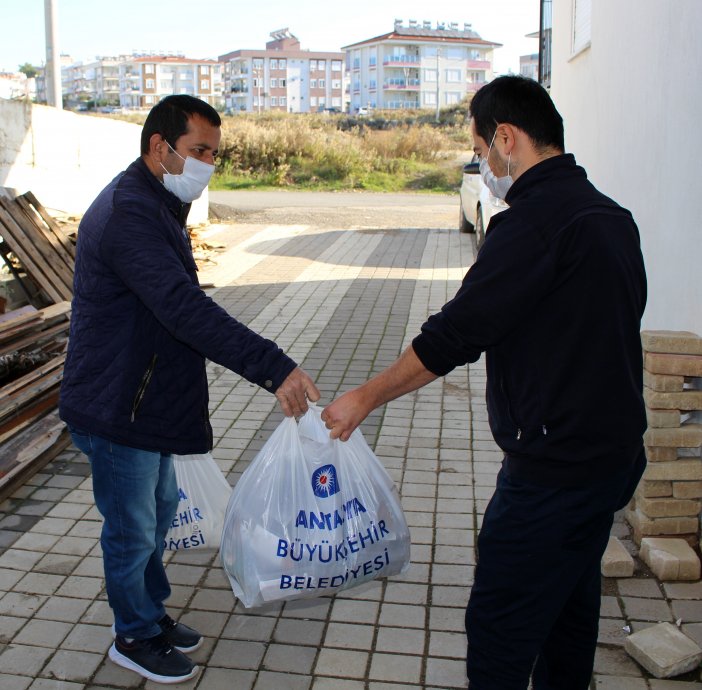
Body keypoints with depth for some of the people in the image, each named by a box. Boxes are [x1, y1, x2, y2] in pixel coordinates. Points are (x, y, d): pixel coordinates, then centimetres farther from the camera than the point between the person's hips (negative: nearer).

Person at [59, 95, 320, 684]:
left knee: (159, 509, 22)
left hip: (148, 401, 10)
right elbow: (186, 309, -36)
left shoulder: (156, 205, 10)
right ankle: (135, 637, 29)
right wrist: (274, 368, -40)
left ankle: (154, 614, 42)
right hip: (117, 408, -10)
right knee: (132, 528, 8)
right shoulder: (128, 213, -25)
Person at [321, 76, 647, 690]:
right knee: (570, 610, 22)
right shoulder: (612, 215, 10)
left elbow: (454, 335, -18)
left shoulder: (533, 222, -19)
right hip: (614, 451, 10)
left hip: (552, 470, -10)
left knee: (500, 627, 3)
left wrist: (365, 398, -6)